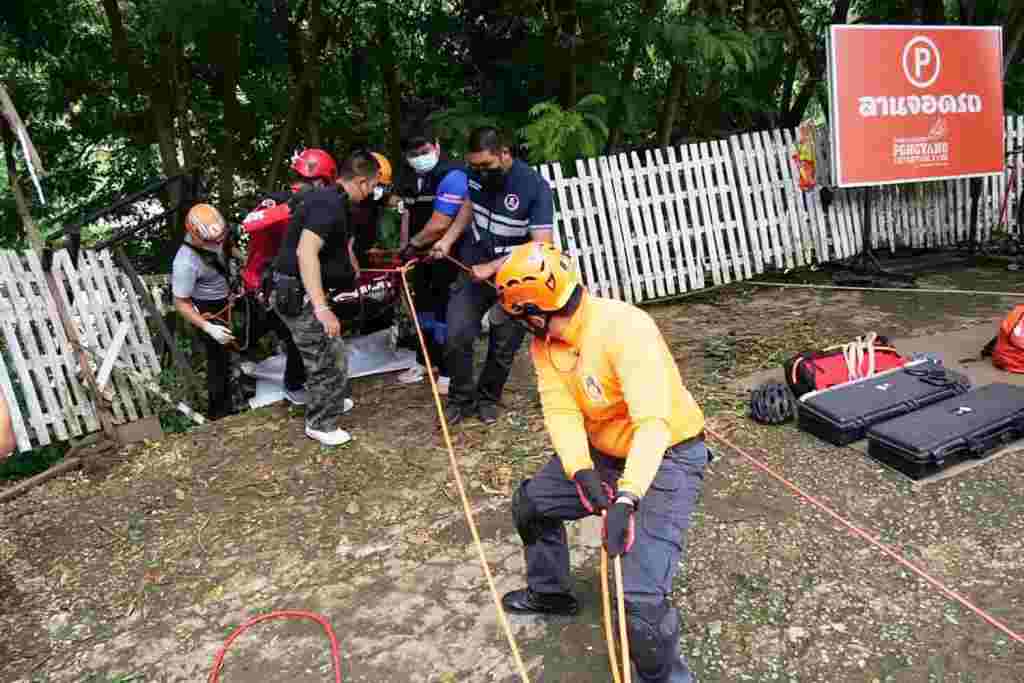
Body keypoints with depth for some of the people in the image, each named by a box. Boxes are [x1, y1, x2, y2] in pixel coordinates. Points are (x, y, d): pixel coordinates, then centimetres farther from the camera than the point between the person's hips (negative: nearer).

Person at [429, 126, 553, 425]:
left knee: (503, 348, 7)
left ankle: (488, 398, 31)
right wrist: (448, 240, 2)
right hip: (472, 270, 3)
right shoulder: (477, 173, -7)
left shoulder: (535, 187, -22)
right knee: (457, 337, -6)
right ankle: (461, 398, 15)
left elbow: (541, 247, -24)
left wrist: (492, 268, -27)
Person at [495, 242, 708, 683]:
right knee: (531, 502, 19)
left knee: (641, 594, -21)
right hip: (602, 451, 8)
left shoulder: (624, 328, -31)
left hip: (666, 456, -8)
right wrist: (581, 471, -33)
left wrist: (627, 498, -48)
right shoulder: (544, 343, -6)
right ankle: (550, 592, 44)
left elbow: (652, 423, -38)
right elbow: (561, 412, -16)